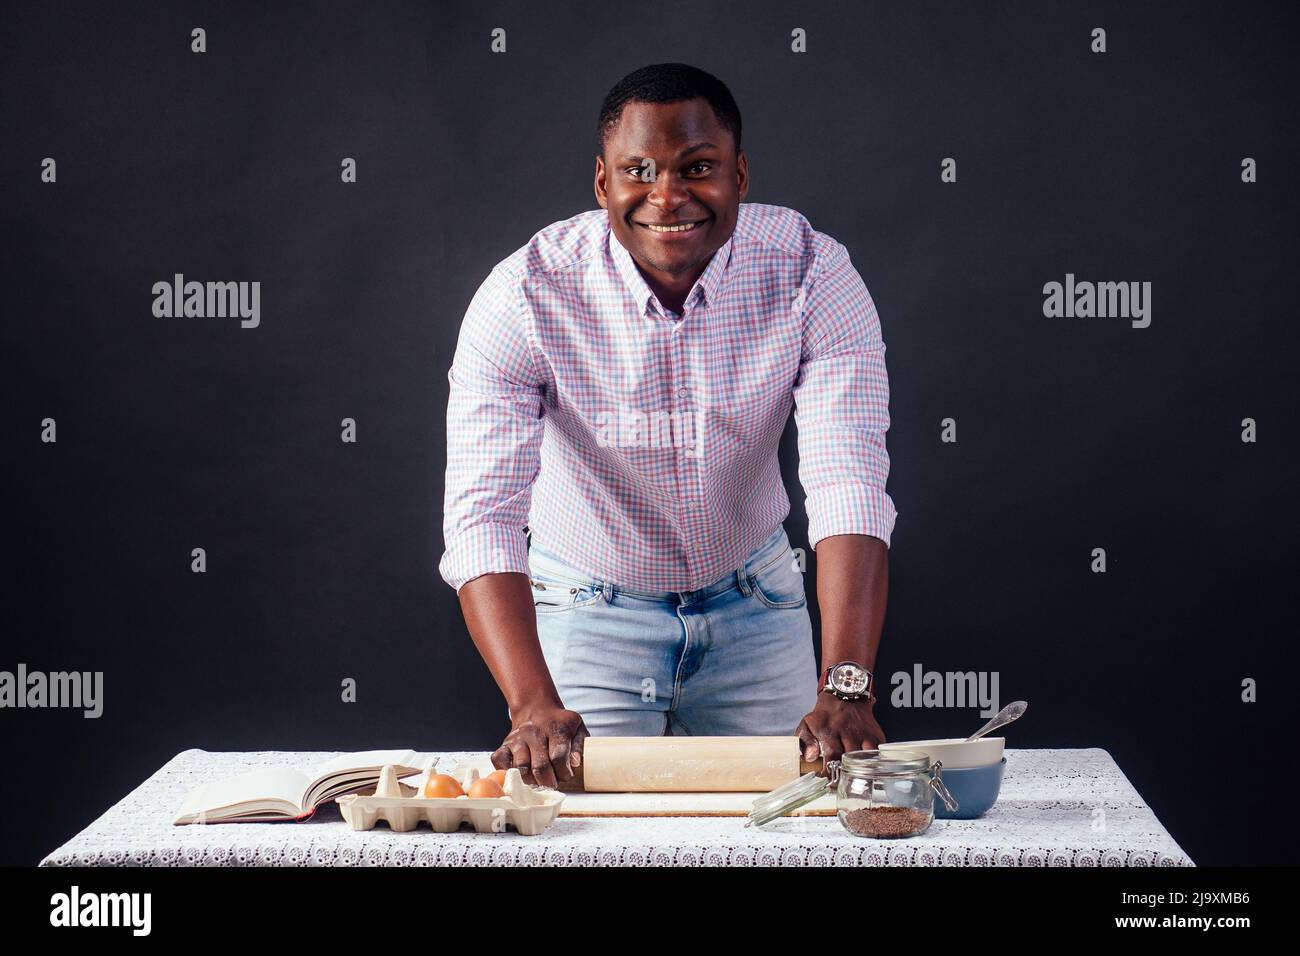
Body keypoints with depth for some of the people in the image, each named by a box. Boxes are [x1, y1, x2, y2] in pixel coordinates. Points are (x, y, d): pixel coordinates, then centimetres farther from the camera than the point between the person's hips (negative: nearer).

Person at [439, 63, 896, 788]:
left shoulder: (813, 274, -21)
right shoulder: (526, 295, -24)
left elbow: (851, 490, -29)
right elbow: (483, 516, -31)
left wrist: (844, 688, -43)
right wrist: (535, 706, -45)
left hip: (753, 606, 2)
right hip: (587, 611, -1)